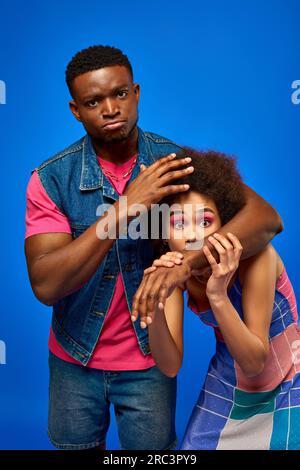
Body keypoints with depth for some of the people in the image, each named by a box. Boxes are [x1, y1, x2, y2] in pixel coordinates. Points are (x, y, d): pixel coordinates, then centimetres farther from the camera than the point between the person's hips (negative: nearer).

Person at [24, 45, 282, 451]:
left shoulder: (177, 162, -14)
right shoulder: (51, 178, -15)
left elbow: (266, 218, -23)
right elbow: (45, 286, -25)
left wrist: (186, 263, -39)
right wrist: (125, 208, -34)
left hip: (149, 359, 0)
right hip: (74, 358, 1)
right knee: (77, 446, 23)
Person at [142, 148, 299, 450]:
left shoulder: (255, 254, -28)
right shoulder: (175, 267, -16)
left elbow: (254, 363, -26)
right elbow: (170, 366, -19)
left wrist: (218, 296, -41)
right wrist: (155, 304, -36)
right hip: (226, 385, 4)